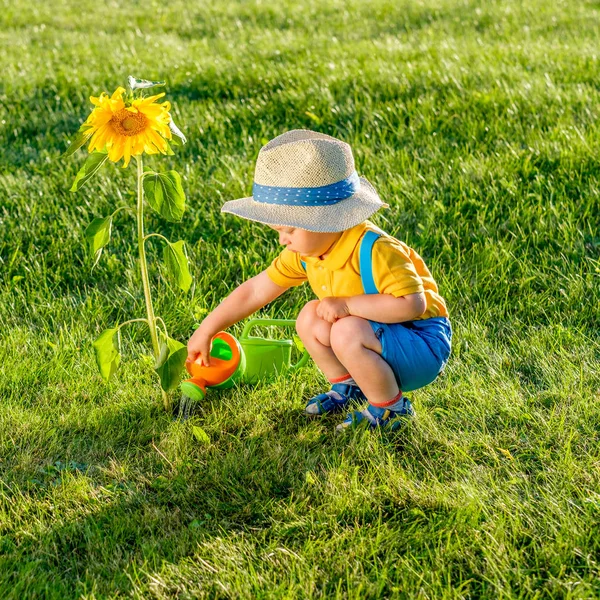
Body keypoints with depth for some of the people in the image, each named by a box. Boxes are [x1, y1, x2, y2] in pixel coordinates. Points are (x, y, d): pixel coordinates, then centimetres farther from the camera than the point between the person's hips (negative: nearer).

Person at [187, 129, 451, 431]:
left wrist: (347, 304, -33)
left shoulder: (375, 251, -30)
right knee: (310, 319, -3)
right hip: (374, 332, 8)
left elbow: (412, 304, -37)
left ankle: (391, 409, -9)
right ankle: (347, 388, 16)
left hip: (422, 346, -8)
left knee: (347, 333, -30)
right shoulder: (307, 250, -4)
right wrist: (205, 331, 6)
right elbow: (255, 291, 4)